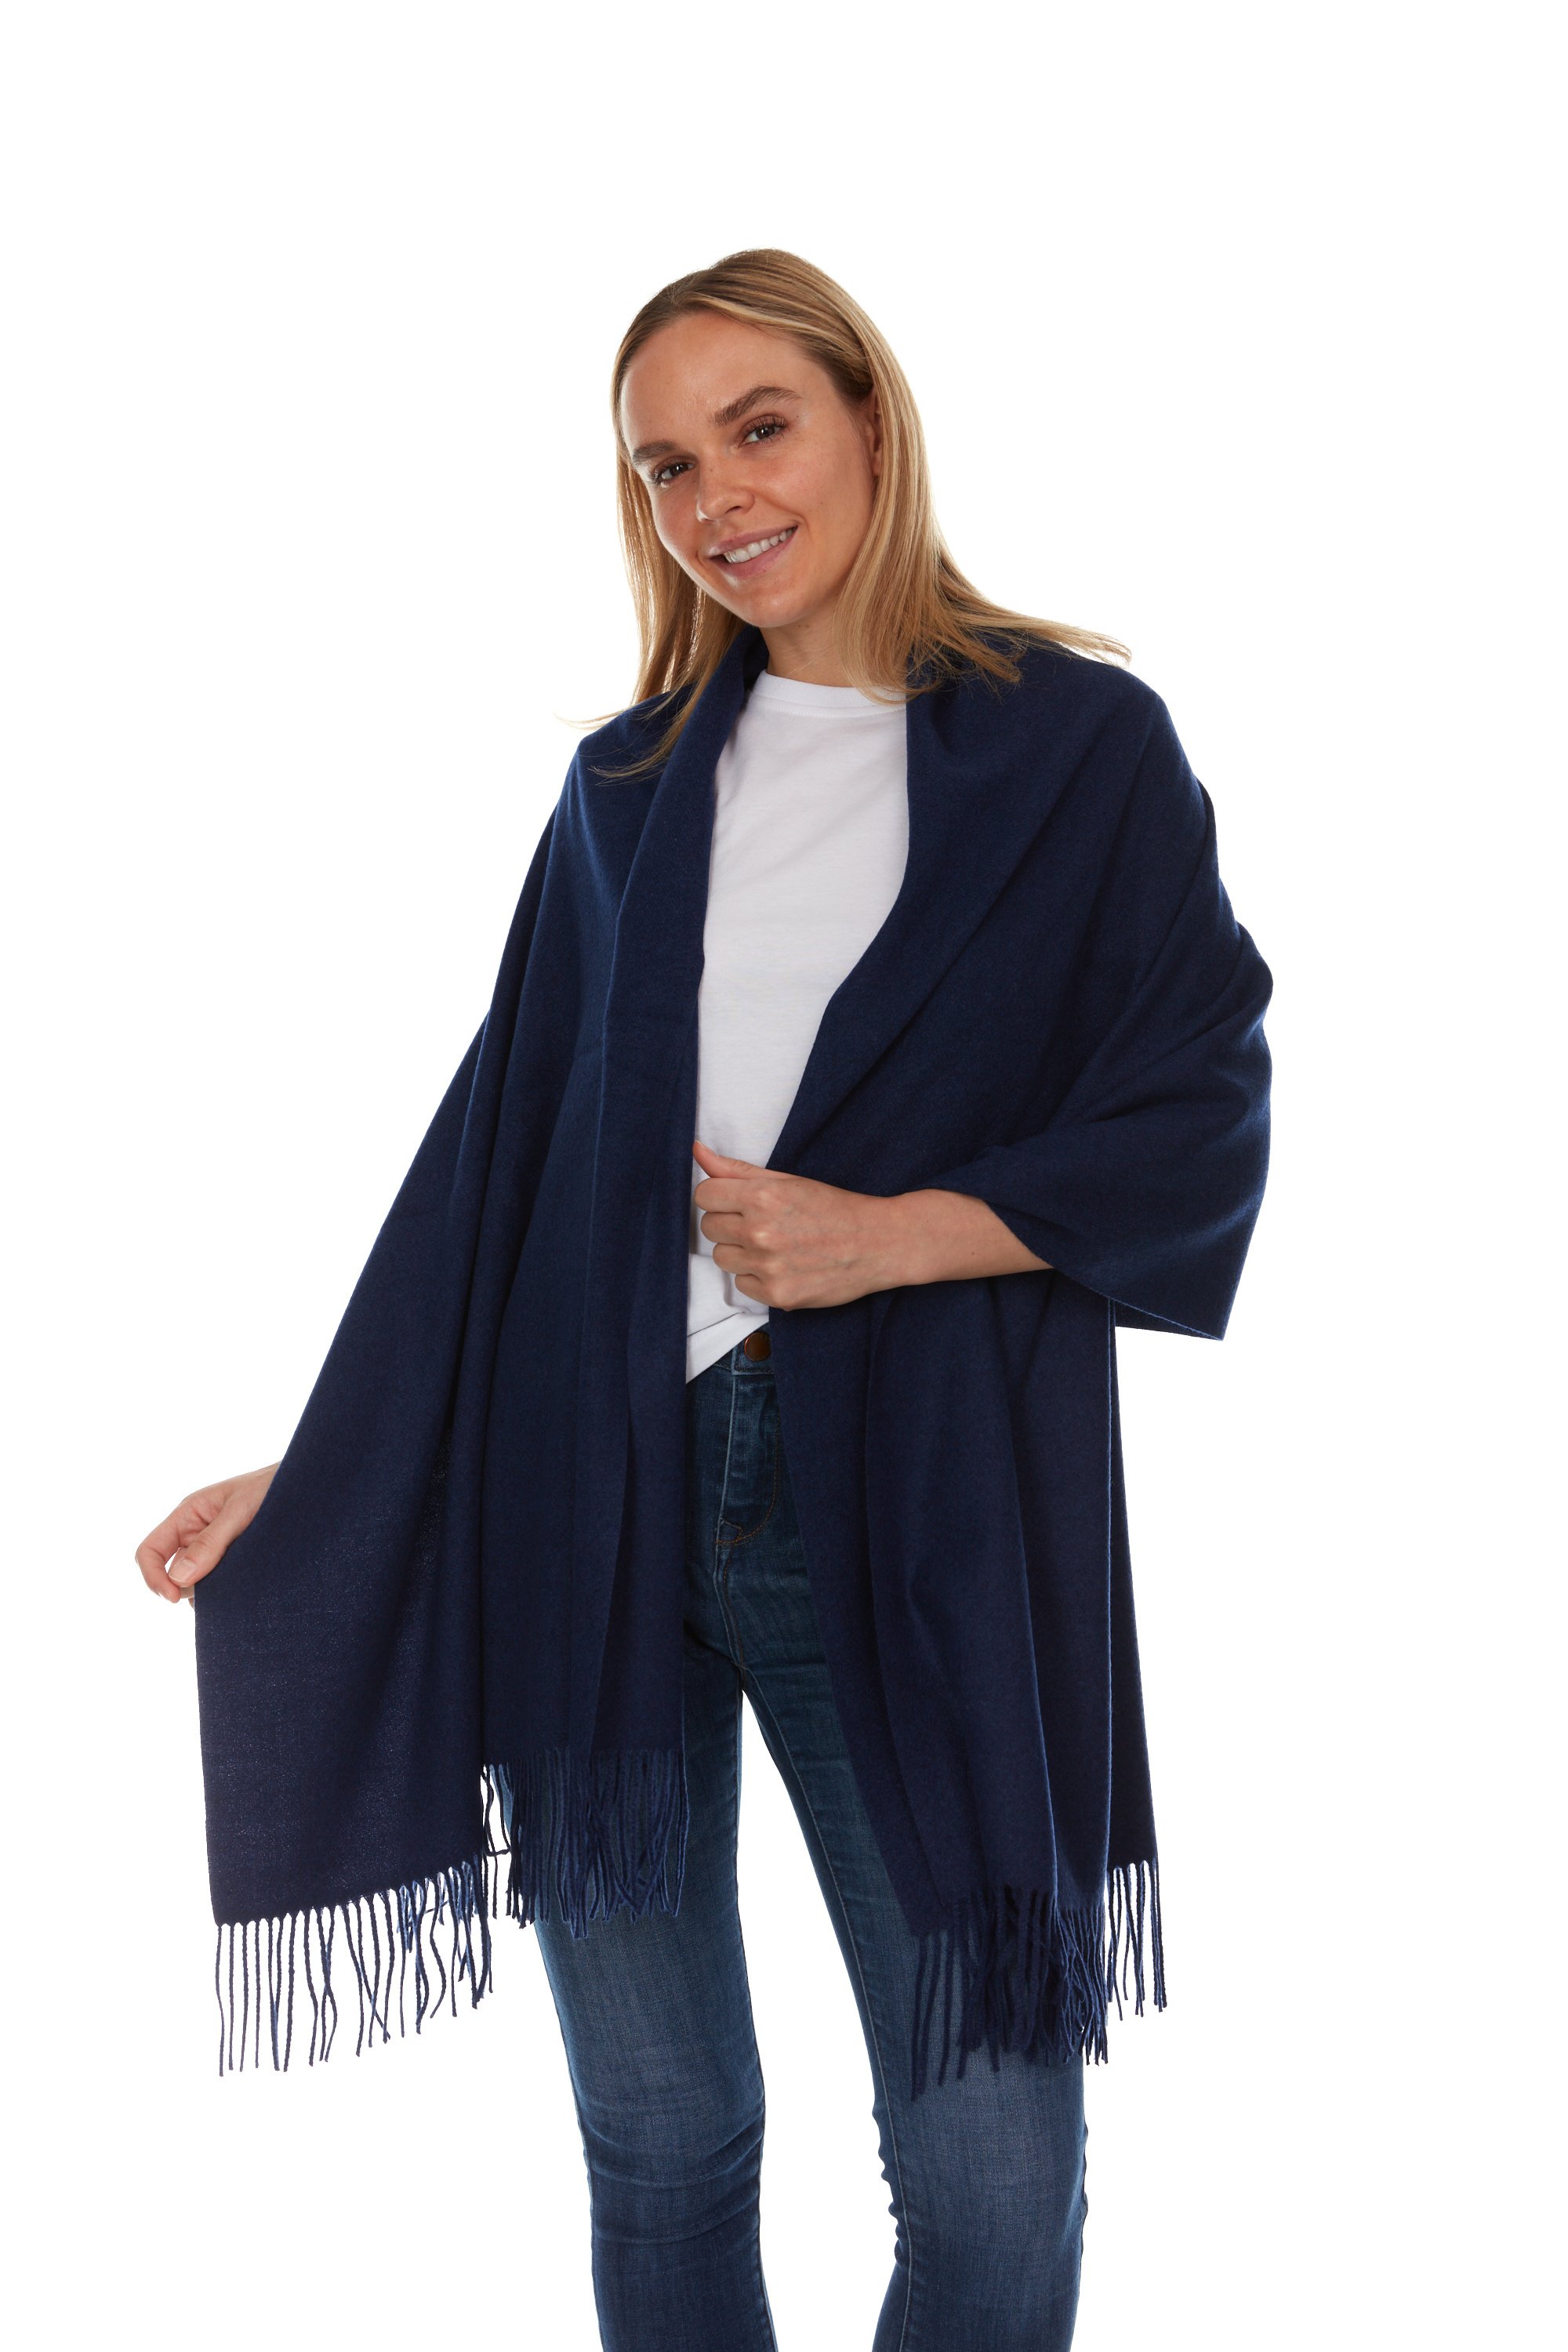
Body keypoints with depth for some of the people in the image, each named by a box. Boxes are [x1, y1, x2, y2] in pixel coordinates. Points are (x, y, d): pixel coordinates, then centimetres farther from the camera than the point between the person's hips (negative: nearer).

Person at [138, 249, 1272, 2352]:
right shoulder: (633, 783, 12)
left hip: (915, 1508, -3)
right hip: (598, 1485, 3)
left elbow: (1199, 1123, -2)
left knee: (993, 2175, 0)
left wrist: (879, 1240, -13)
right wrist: (322, 1470, 10)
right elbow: (502, 1148, 14)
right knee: (658, 2147, 11)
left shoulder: (1080, 740, 2)